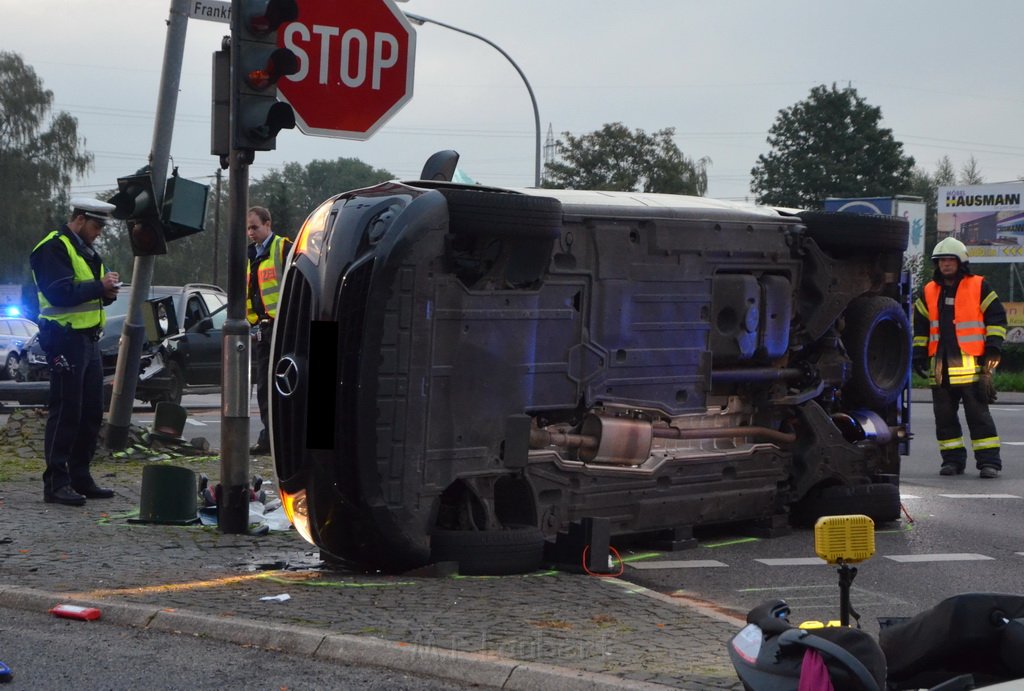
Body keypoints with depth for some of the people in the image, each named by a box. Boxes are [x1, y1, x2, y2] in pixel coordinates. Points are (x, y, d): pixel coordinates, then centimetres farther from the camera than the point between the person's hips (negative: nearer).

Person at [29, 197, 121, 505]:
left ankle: (80, 477, 19)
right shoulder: (53, 249, -11)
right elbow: (60, 293, -22)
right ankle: (56, 483, -4)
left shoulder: (85, 251, 19)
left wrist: (107, 290, 3)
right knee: (65, 413, -8)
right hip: (65, 339, -10)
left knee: (91, 413, 11)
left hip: (88, 340, 10)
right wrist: (99, 287, -18)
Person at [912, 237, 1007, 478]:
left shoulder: (979, 287, 2)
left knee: (978, 415, -6)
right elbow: (920, 326, 19)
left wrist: (993, 347, -6)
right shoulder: (928, 292, 13)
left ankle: (989, 461, -5)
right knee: (944, 417, 6)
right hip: (940, 366, 4)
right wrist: (919, 355, 11)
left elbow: (997, 317, 3)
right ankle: (952, 460, 14)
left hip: (971, 365, -4)